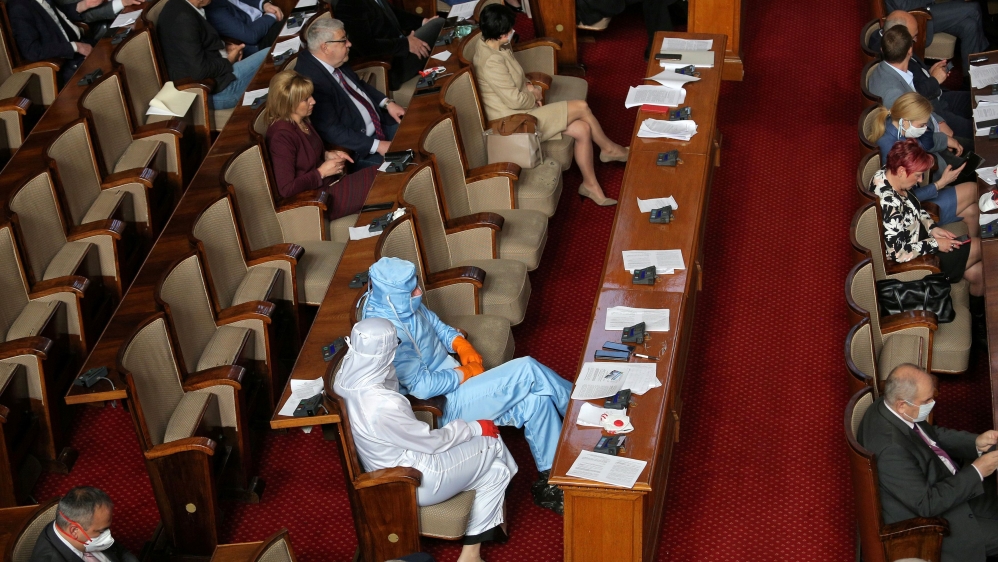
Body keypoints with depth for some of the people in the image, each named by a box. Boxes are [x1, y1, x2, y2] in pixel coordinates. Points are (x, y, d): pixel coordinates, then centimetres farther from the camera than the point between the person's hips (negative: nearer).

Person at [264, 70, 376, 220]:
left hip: (324, 183, 9)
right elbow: (286, 189, -27)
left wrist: (327, 155, 3)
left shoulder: (301, 121, 1)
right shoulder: (282, 136, -25)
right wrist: (321, 172, -20)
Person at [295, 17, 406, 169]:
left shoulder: (335, 61, 0)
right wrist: (376, 146, -25)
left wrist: (387, 103, 4)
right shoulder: (310, 80, -28)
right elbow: (331, 131, -27)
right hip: (355, 148, -9)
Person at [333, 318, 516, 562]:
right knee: (492, 443, 9)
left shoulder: (348, 378, -11)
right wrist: (475, 428, -5)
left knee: (494, 468, 15)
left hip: (394, 462, 8)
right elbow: (432, 442, -21)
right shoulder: (383, 406, -36)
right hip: (414, 481, -8)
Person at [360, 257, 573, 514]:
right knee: (528, 370, -16)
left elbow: (434, 323, 17)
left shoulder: (403, 305, -1)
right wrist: (465, 373, -14)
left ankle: (551, 482, 5)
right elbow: (421, 386, -27)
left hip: (452, 383, 9)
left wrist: (460, 343, -1)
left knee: (536, 400, -6)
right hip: (442, 406, -9)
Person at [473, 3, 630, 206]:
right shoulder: (491, 61, -27)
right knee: (581, 107, -8)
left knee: (582, 129, -3)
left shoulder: (497, 48, 5)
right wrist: (533, 96, -5)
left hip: (523, 112, 10)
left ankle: (590, 184, 10)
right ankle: (610, 149, 17)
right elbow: (514, 100, -26)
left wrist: (528, 86, 2)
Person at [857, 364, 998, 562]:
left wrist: (976, 443, -8)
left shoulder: (889, 406, -11)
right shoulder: (890, 449, -37)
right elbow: (927, 505, -30)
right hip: (927, 519, -9)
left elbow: (934, 434, 8)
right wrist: (976, 472, -24)